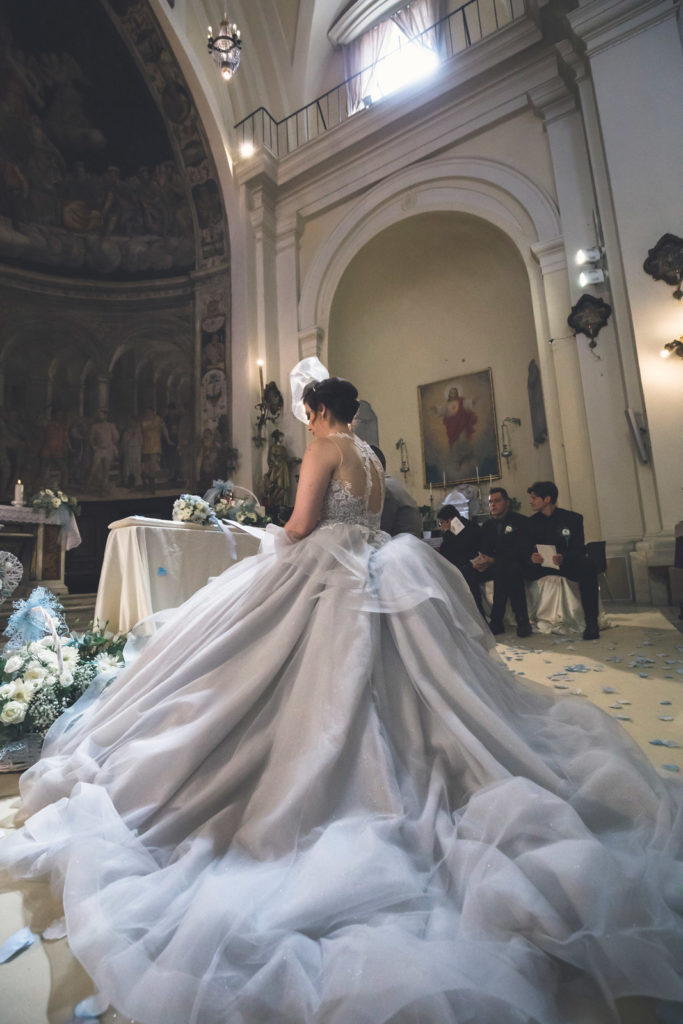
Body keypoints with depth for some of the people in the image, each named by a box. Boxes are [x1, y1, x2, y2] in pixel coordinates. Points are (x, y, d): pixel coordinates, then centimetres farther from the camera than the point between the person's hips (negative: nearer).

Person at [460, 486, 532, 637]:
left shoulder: (520, 521, -2)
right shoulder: (487, 525, 16)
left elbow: (522, 551, -13)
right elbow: (483, 550, 11)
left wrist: (493, 560, -22)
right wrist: (481, 560, -15)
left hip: (515, 564, -6)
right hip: (493, 566, 6)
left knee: (501, 568, -39)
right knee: (466, 572, -19)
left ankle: (496, 622, -30)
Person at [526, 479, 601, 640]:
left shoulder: (573, 518, 0)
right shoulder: (532, 522, 7)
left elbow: (579, 549, -8)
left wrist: (564, 558, -32)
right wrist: (531, 558, -25)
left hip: (567, 565, -2)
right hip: (541, 566, 2)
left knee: (587, 566, -37)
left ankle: (591, 623, -32)